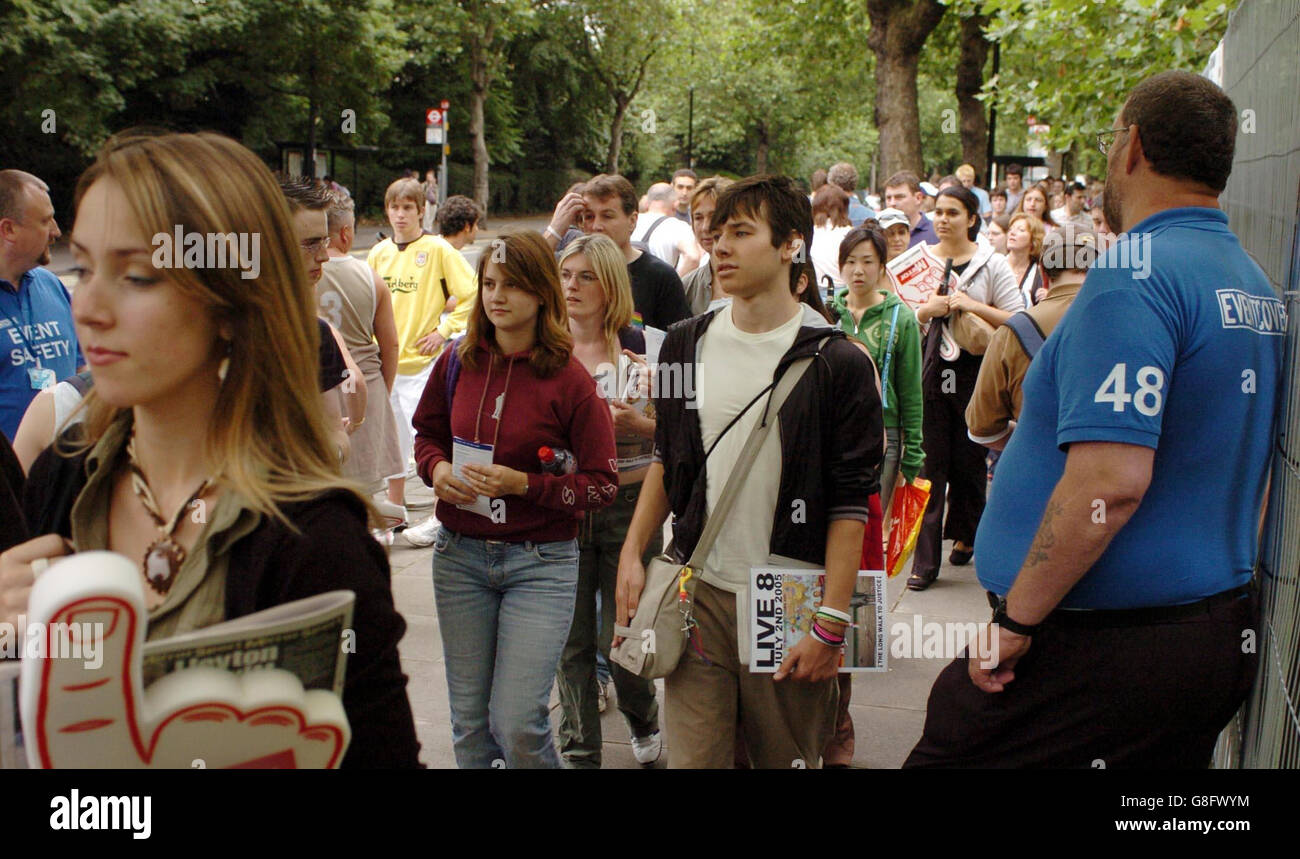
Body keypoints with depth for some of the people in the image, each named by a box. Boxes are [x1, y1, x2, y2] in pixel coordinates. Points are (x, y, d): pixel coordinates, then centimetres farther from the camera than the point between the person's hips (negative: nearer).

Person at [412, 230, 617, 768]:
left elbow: (602, 483, -9)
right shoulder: (457, 363, 1)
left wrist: (523, 484, -20)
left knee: (517, 723, -8)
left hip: (540, 563, -4)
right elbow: (427, 434, 17)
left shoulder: (569, 380, -10)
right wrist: (437, 468, -5)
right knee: (470, 721, 13)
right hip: (460, 556, 4)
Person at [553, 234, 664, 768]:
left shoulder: (641, 348, -1)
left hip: (628, 507, -2)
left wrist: (637, 424, -17)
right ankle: (579, 752, 22)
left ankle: (644, 722, 33)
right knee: (571, 640, 6)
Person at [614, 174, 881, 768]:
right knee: (693, 758, 2)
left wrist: (830, 623, -11)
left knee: (789, 757, 10)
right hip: (698, 592, 3)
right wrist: (632, 552, 8)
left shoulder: (836, 362, -7)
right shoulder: (686, 344, 6)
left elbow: (850, 504, -8)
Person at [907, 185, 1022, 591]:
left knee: (970, 461, 9)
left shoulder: (992, 264, 4)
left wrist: (974, 306, -13)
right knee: (930, 463, -3)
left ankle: (965, 535, 31)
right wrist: (928, 310, -12)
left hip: (976, 371, 0)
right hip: (931, 370, 1)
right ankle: (925, 560, -2)